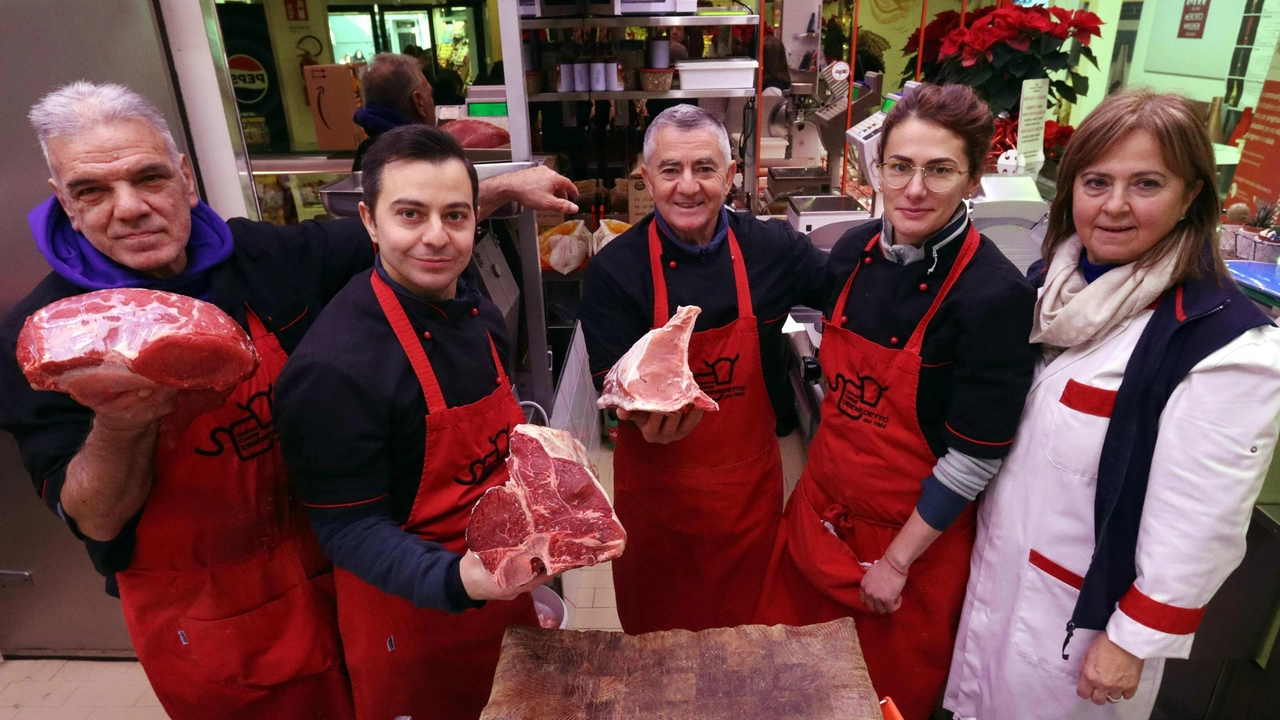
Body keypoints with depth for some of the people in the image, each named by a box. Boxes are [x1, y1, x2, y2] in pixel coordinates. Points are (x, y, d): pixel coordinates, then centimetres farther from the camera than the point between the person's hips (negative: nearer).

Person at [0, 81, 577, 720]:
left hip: (331, 566, 4)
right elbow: (97, 523, -15)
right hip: (204, 620, -3)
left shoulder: (258, 255, -8)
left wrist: (503, 187, -1)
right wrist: (118, 428, -35)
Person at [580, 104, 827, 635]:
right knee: (652, 636, 18)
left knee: (745, 629, 21)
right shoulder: (615, 269, -12)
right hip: (656, 488, -1)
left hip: (750, 486, 2)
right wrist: (646, 416, -34)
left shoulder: (771, 249, -5)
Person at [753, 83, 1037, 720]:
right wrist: (827, 465, 12)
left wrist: (898, 560, -13)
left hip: (915, 530, -5)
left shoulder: (994, 295, -23)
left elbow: (975, 457, -19)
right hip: (823, 502, 5)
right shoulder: (854, 250, -5)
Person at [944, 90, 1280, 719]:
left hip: (1080, 615, -5)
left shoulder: (1225, 345, -23)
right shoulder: (1051, 280, -3)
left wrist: (1133, 641, -13)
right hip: (991, 569, 6)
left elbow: (1198, 526, -20)